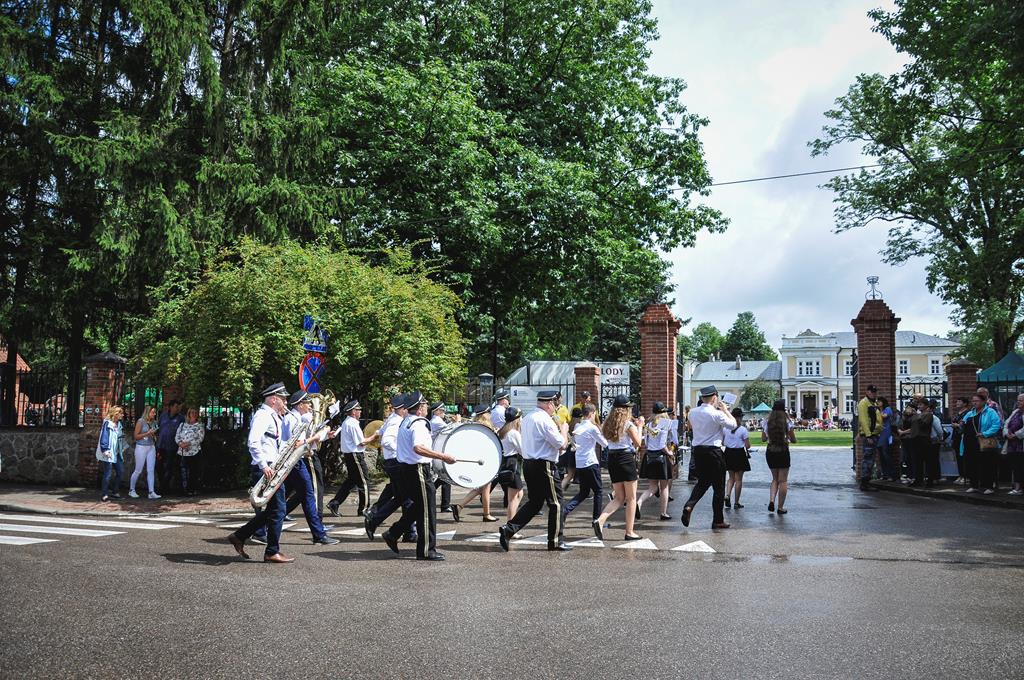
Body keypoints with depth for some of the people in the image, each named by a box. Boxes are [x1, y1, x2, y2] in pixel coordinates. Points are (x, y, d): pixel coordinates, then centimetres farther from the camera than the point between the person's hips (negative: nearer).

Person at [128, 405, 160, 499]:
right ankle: (131, 490, 21)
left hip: (151, 447, 5)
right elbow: (136, 436, -9)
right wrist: (147, 433, -16)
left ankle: (151, 492, -1)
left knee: (151, 470, 0)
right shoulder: (140, 421, -9)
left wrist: (154, 434, 0)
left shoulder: (153, 422, 9)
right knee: (138, 470, 2)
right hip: (141, 447, -5)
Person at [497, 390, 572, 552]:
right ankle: (556, 541, 12)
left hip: (528, 464, 9)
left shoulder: (527, 419, 12)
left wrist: (558, 429, 23)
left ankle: (508, 529, 5)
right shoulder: (546, 421, -16)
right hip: (544, 466, -9)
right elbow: (562, 445, -14)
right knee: (556, 502, 5)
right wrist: (564, 430, 4)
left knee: (534, 501, 16)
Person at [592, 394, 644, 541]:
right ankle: (629, 532, 7)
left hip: (612, 459, 6)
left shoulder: (608, 424, 10)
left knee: (619, 498, 12)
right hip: (626, 458, -6)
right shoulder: (628, 424, -8)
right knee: (631, 498, 5)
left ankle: (600, 520, -10)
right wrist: (639, 426, 7)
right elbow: (637, 443, -4)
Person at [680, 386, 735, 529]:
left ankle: (689, 505, -5)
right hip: (713, 451, -6)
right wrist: (725, 409, 11)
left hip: (698, 450, 6)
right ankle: (718, 521, 12)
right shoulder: (717, 414, -15)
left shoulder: (693, 413, 3)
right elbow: (733, 424, -2)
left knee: (702, 482, 19)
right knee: (718, 486, 6)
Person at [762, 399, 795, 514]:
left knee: (775, 479, 18)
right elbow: (793, 440, -4)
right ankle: (781, 507, 8)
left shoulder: (767, 422, -1)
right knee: (783, 481, 6)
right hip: (783, 451, -3)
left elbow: (763, 439, 7)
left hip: (770, 452, 3)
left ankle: (771, 501, 0)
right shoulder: (787, 422, -9)